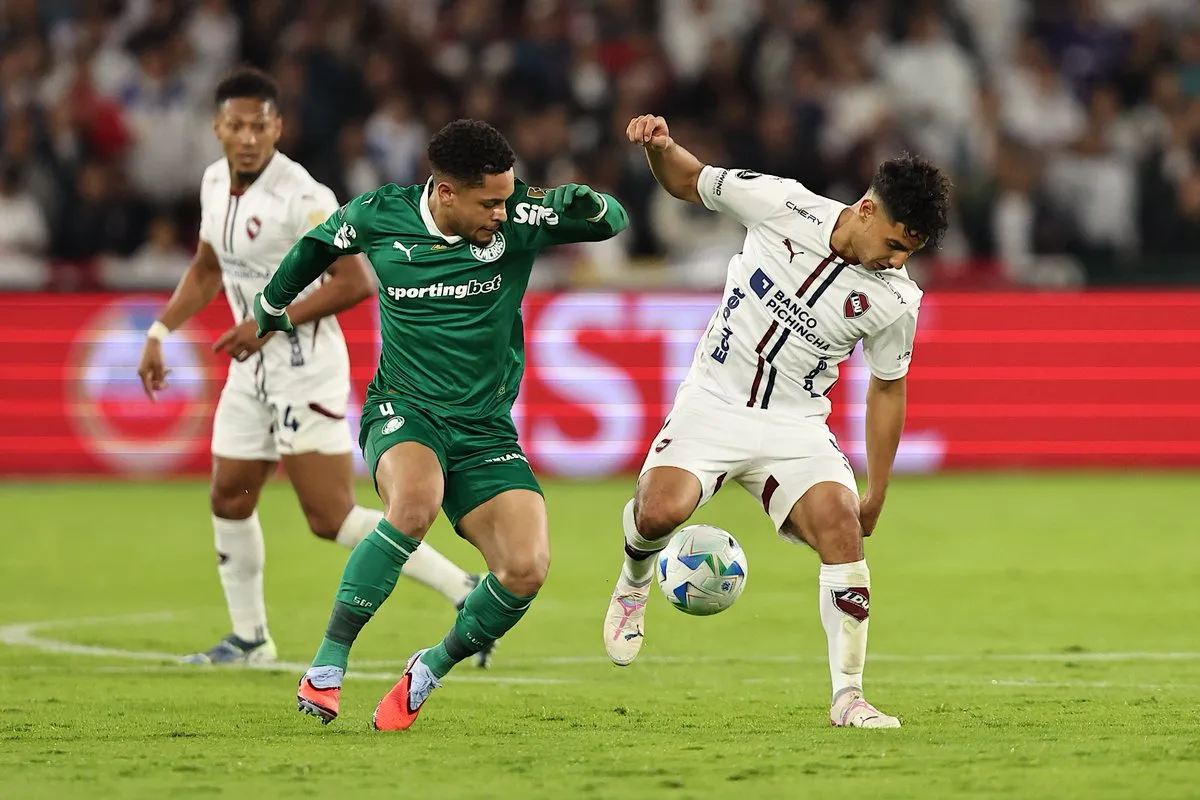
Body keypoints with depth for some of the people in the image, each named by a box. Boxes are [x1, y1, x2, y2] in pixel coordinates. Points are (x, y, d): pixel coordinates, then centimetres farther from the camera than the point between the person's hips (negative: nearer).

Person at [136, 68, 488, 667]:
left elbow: (357, 282, -22)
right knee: (229, 500, 12)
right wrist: (159, 332, 13)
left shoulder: (302, 199, -21)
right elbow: (207, 268, 21)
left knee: (331, 518, -12)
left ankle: (463, 591, -6)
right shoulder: (216, 182, 6)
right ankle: (249, 638, 26)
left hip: (305, 369, -8)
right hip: (251, 368, 8)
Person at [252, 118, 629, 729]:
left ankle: (432, 668, 8)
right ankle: (328, 664, -28)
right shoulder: (378, 216, -7)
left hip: (485, 430, 2)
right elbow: (319, 244, 15)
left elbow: (613, 221, -4)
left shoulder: (517, 217, -8)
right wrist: (272, 304, 31)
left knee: (527, 568, -20)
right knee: (415, 501, -37)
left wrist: (585, 204, -28)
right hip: (403, 412, -2)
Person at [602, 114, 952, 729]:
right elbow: (688, 182, 5)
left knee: (842, 526, -22)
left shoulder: (895, 300, -7)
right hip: (712, 402, -1)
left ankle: (848, 697, -13)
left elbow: (887, 388, 8)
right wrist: (659, 146, -18)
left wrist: (876, 496, 11)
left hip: (796, 427, 1)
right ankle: (633, 585, 11)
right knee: (660, 511, -26)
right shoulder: (782, 205, -11)